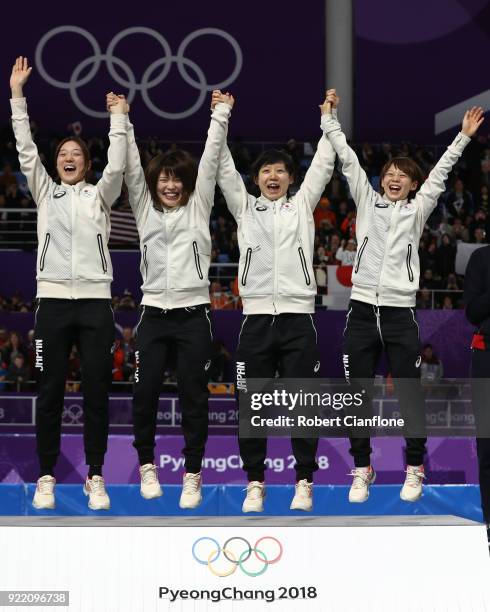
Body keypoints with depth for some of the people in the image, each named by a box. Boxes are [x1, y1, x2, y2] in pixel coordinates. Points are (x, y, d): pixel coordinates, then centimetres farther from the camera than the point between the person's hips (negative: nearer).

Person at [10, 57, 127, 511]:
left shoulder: (100, 195, 11)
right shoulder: (45, 193, 14)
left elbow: (117, 164, -5)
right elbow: (26, 150, 6)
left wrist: (117, 115, -6)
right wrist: (17, 93, 2)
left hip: (95, 301, -1)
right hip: (53, 300, 1)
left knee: (97, 392, -1)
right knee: (50, 392, 1)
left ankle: (95, 478, 6)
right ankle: (46, 477, 8)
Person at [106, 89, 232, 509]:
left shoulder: (198, 206, 7)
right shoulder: (145, 208, 11)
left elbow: (210, 161, 3)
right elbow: (131, 165, 5)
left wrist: (220, 116, -1)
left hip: (193, 314, -1)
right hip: (154, 313, 1)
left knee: (194, 396, 0)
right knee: (146, 393, 0)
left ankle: (193, 475, 8)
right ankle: (147, 464, 20)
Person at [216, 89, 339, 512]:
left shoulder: (302, 205, 13)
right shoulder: (245, 207, 14)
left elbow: (323, 167, 10)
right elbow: (224, 169, 10)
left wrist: (328, 119, 8)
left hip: (297, 318, -1)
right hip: (257, 318, 1)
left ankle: (304, 482, 6)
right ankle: (255, 482, 10)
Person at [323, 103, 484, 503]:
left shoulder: (417, 210, 10)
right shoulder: (367, 202, 12)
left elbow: (440, 173, 6)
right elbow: (348, 159, 10)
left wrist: (463, 137, 0)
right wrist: (329, 120, 8)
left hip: (400, 313, -1)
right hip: (362, 311, 1)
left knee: (410, 395, 1)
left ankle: (414, 469, 11)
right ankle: (362, 470, 15)